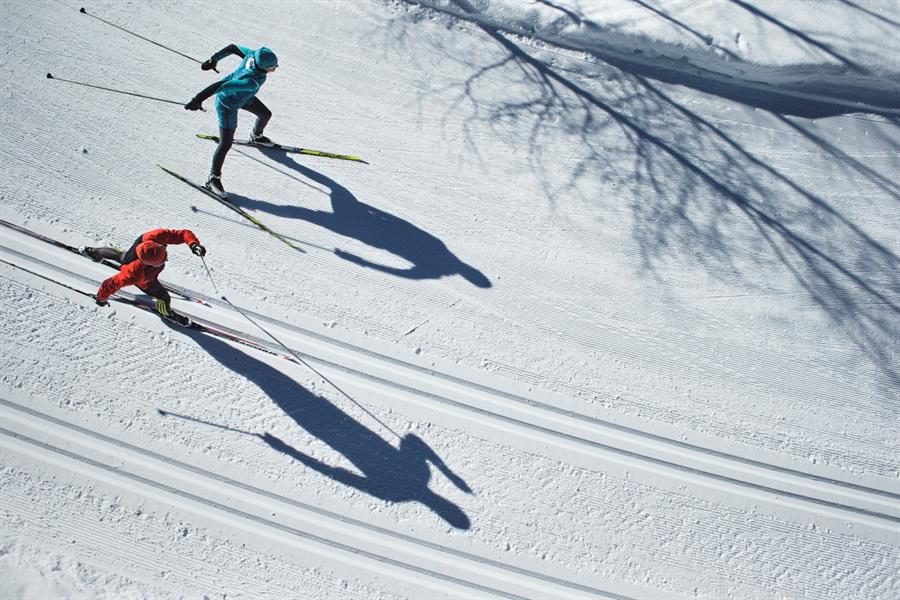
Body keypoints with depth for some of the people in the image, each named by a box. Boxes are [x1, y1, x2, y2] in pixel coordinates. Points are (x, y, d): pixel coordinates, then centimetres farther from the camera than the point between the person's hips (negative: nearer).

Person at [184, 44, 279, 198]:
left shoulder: (255, 54, -22)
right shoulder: (252, 82, -45)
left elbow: (233, 47, -7)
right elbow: (221, 85, -45)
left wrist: (213, 60, 7)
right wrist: (198, 100, -40)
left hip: (243, 96, 9)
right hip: (228, 104, -9)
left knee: (266, 114, 25)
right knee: (226, 144, -4)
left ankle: (256, 136, 59)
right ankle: (213, 179, 13)